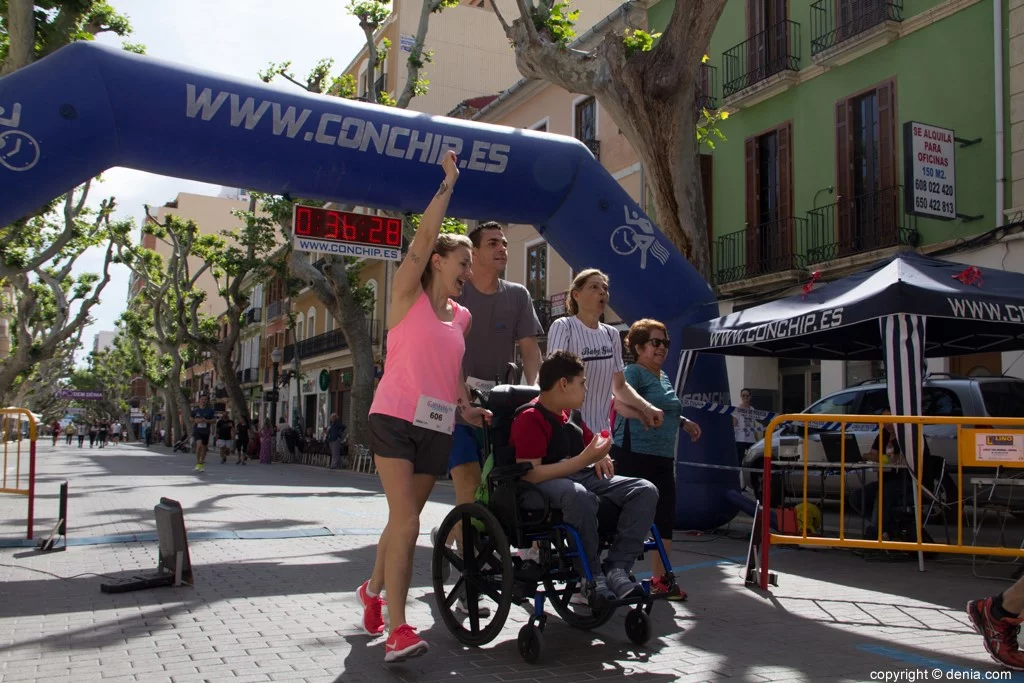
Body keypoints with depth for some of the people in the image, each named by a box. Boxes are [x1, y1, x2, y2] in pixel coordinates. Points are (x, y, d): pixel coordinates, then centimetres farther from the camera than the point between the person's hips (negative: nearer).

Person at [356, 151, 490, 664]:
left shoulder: (461, 317, 16)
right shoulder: (407, 294, 1)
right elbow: (425, 236, -9)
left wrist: (467, 407, 2)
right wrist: (448, 182, -4)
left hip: (438, 426, 6)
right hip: (395, 418, -5)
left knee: (405, 518, 12)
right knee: (406, 519, -14)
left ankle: (374, 589, 36)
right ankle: (397, 630, -12)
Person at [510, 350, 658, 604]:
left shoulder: (572, 414, 16)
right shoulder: (530, 419, -11)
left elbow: (589, 442, 35)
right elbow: (530, 475, -22)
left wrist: (600, 455, 8)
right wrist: (583, 460, -21)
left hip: (581, 476, 8)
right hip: (544, 485, -8)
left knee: (645, 490, -11)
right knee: (579, 495, -43)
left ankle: (616, 568, -19)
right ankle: (593, 577, -25)